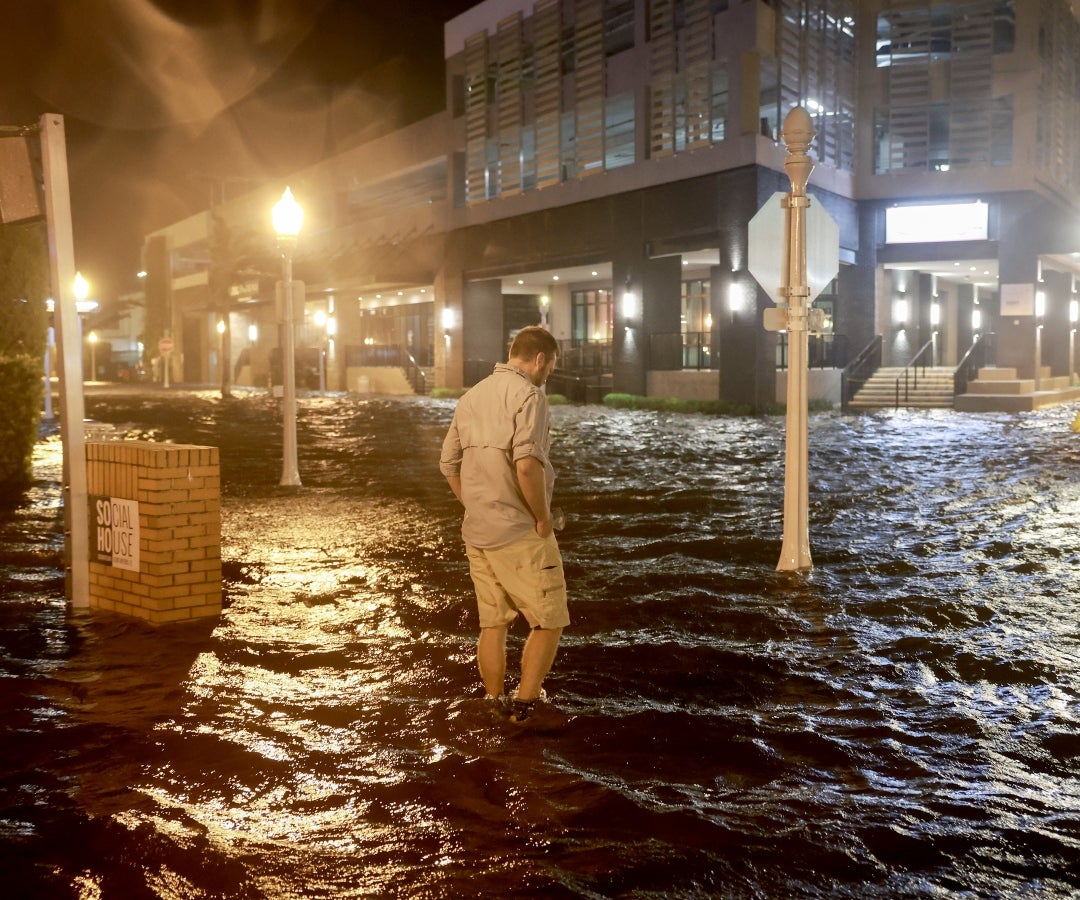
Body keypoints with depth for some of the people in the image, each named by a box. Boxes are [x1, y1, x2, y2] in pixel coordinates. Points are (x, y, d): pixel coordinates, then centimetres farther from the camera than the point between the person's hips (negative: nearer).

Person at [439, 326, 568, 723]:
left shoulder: (472, 396, 12)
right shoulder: (528, 395, -12)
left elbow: (449, 464, 17)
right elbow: (527, 464, -26)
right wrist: (543, 516, -14)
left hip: (477, 533, 8)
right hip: (520, 533, -8)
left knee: (492, 624, 15)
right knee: (548, 622, 4)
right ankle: (525, 706, 2)